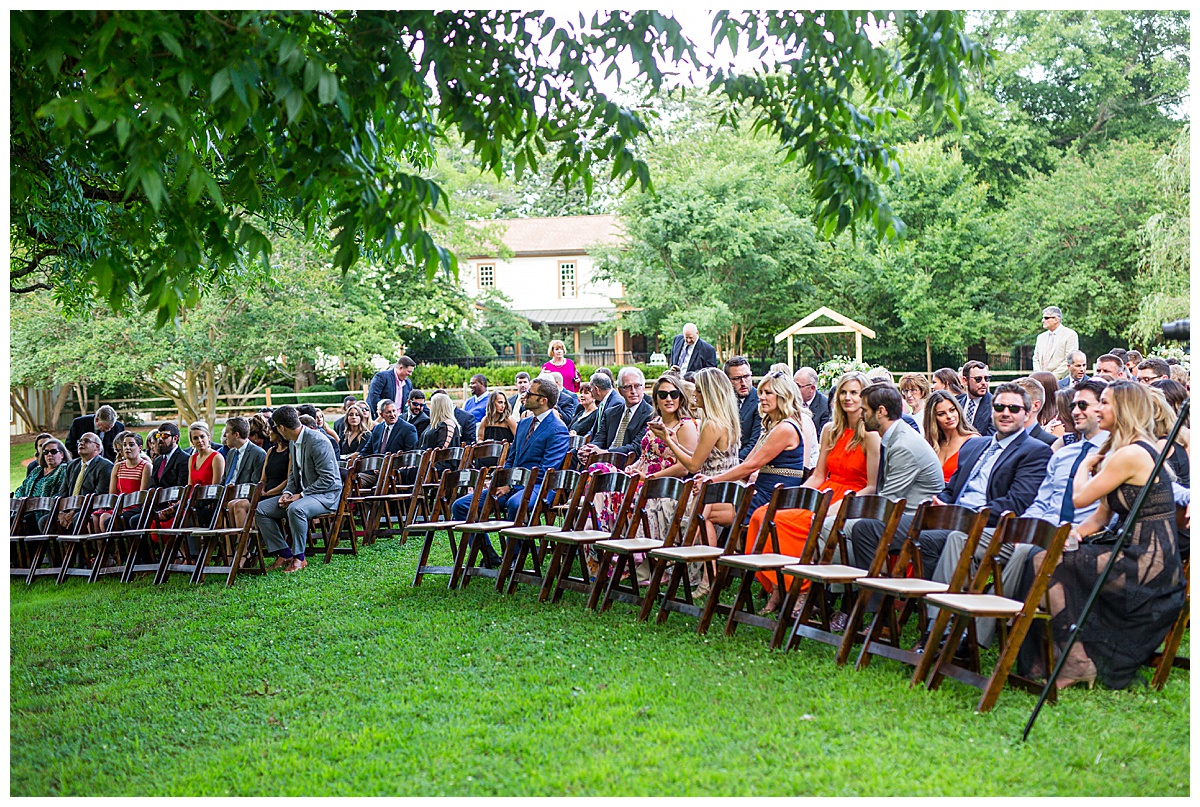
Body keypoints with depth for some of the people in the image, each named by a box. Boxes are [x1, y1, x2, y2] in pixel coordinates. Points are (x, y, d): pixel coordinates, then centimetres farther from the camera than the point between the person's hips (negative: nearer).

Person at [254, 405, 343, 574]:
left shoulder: (317, 442, -21)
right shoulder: (293, 442, 9)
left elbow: (328, 478, -23)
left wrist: (301, 495, -21)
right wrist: (288, 493, 1)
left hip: (326, 494, -9)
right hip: (302, 493, 9)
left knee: (295, 509, -39)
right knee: (260, 509, -2)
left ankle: (299, 558, -23)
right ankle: (284, 554, -4)